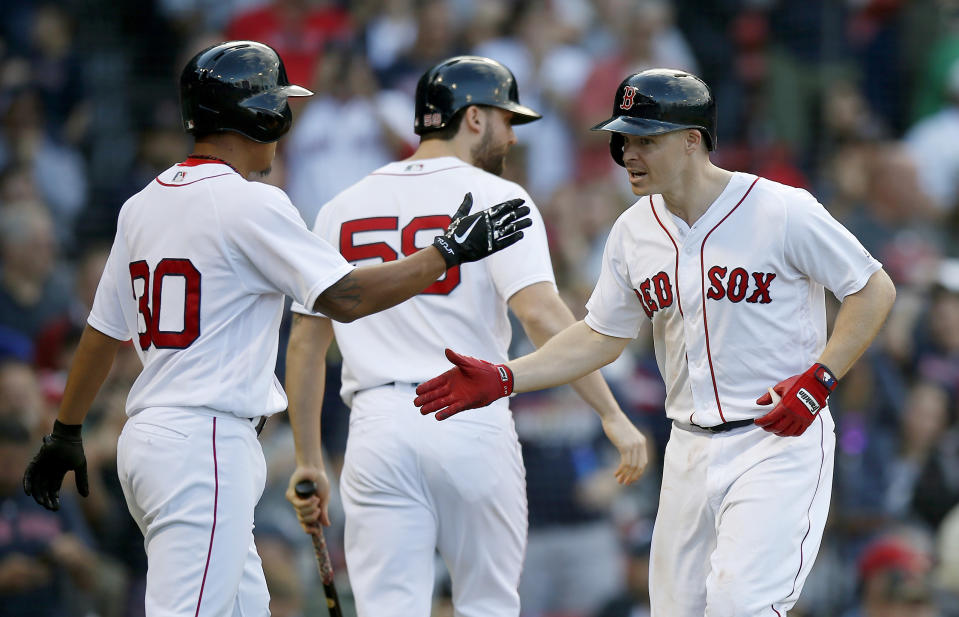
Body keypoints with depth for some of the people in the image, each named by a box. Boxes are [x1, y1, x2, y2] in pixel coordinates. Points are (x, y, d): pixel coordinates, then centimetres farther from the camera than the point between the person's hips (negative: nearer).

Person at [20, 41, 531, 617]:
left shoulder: (143, 206, 13)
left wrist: (66, 433, 27)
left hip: (146, 437, 9)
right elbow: (345, 298, -15)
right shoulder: (251, 204, -11)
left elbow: (104, 330, 19)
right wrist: (450, 250, -8)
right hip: (206, 443, -9)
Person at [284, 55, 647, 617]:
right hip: (473, 424, -3)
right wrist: (613, 416, -16)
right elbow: (541, 311, -15)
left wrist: (309, 463, 18)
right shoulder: (495, 198, -1)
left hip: (379, 425, 3)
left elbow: (306, 342, 13)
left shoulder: (343, 208, 13)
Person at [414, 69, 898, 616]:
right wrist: (501, 379, 3)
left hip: (779, 442, -6)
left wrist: (818, 380, -15)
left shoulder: (783, 212, -12)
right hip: (690, 450, 6)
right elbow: (601, 338, 14)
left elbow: (875, 289, -5)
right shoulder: (634, 232, 5)